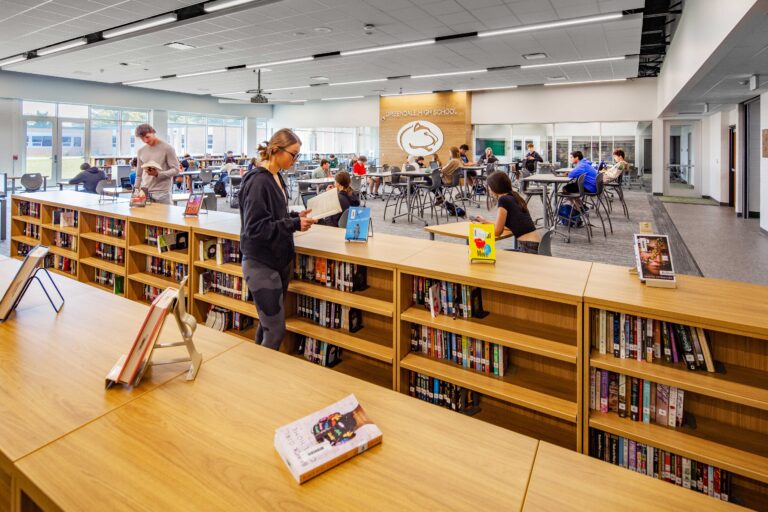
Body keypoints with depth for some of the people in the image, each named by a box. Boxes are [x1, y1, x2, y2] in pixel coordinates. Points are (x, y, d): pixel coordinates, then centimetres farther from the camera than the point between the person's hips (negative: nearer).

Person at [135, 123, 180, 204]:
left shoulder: (167, 148, -2)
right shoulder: (141, 151, 14)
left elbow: (176, 170, -6)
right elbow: (139, 175, 20)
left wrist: (158, 174, -19)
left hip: (162, 193, -4)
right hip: (144, 192, 5)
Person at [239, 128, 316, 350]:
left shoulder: (276, 177, 9)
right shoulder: (258, 181, -18)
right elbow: (255, 228, -23)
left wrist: (296, 217, 1)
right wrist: (294, 224, -22)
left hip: (280, 260, 9)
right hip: (262, 265, -9)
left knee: (268, 324, 19)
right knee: (276, 331, -4)